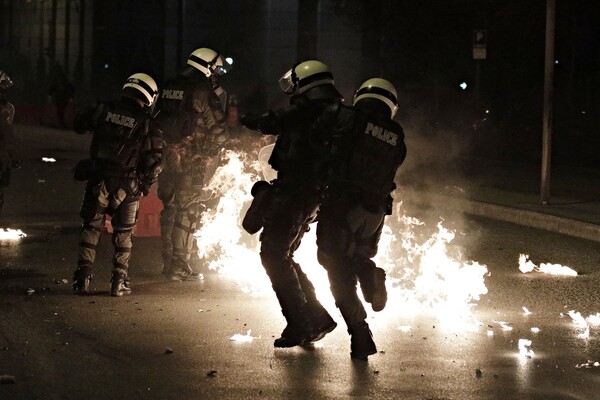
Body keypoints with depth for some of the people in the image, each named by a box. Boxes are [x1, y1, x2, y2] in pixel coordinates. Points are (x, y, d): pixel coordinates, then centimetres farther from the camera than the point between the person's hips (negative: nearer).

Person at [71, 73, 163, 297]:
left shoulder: (104, 111, -1)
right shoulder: (147, 126, -8)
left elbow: (81, 126, 14)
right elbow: (154, 162, -8)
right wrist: (145, 186, 6)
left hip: (98, 180, 1)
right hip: (127, 187, -1)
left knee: (91, 228, 12)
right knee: (123, 233, 13)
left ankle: (83, 277, 5)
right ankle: (119, 282, 11)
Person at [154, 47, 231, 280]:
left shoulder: (168, 89, 9)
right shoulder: (204, 93, -12)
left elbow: (159, 122, 14)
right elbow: (219, 130, -13)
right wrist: (211, 152, 3)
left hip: (167, 157, 7)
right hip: (192, 162, -7)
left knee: (169, 209, 15)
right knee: (187, 213, -1)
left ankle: (168, 262, 21)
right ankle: (179, 267, 0)